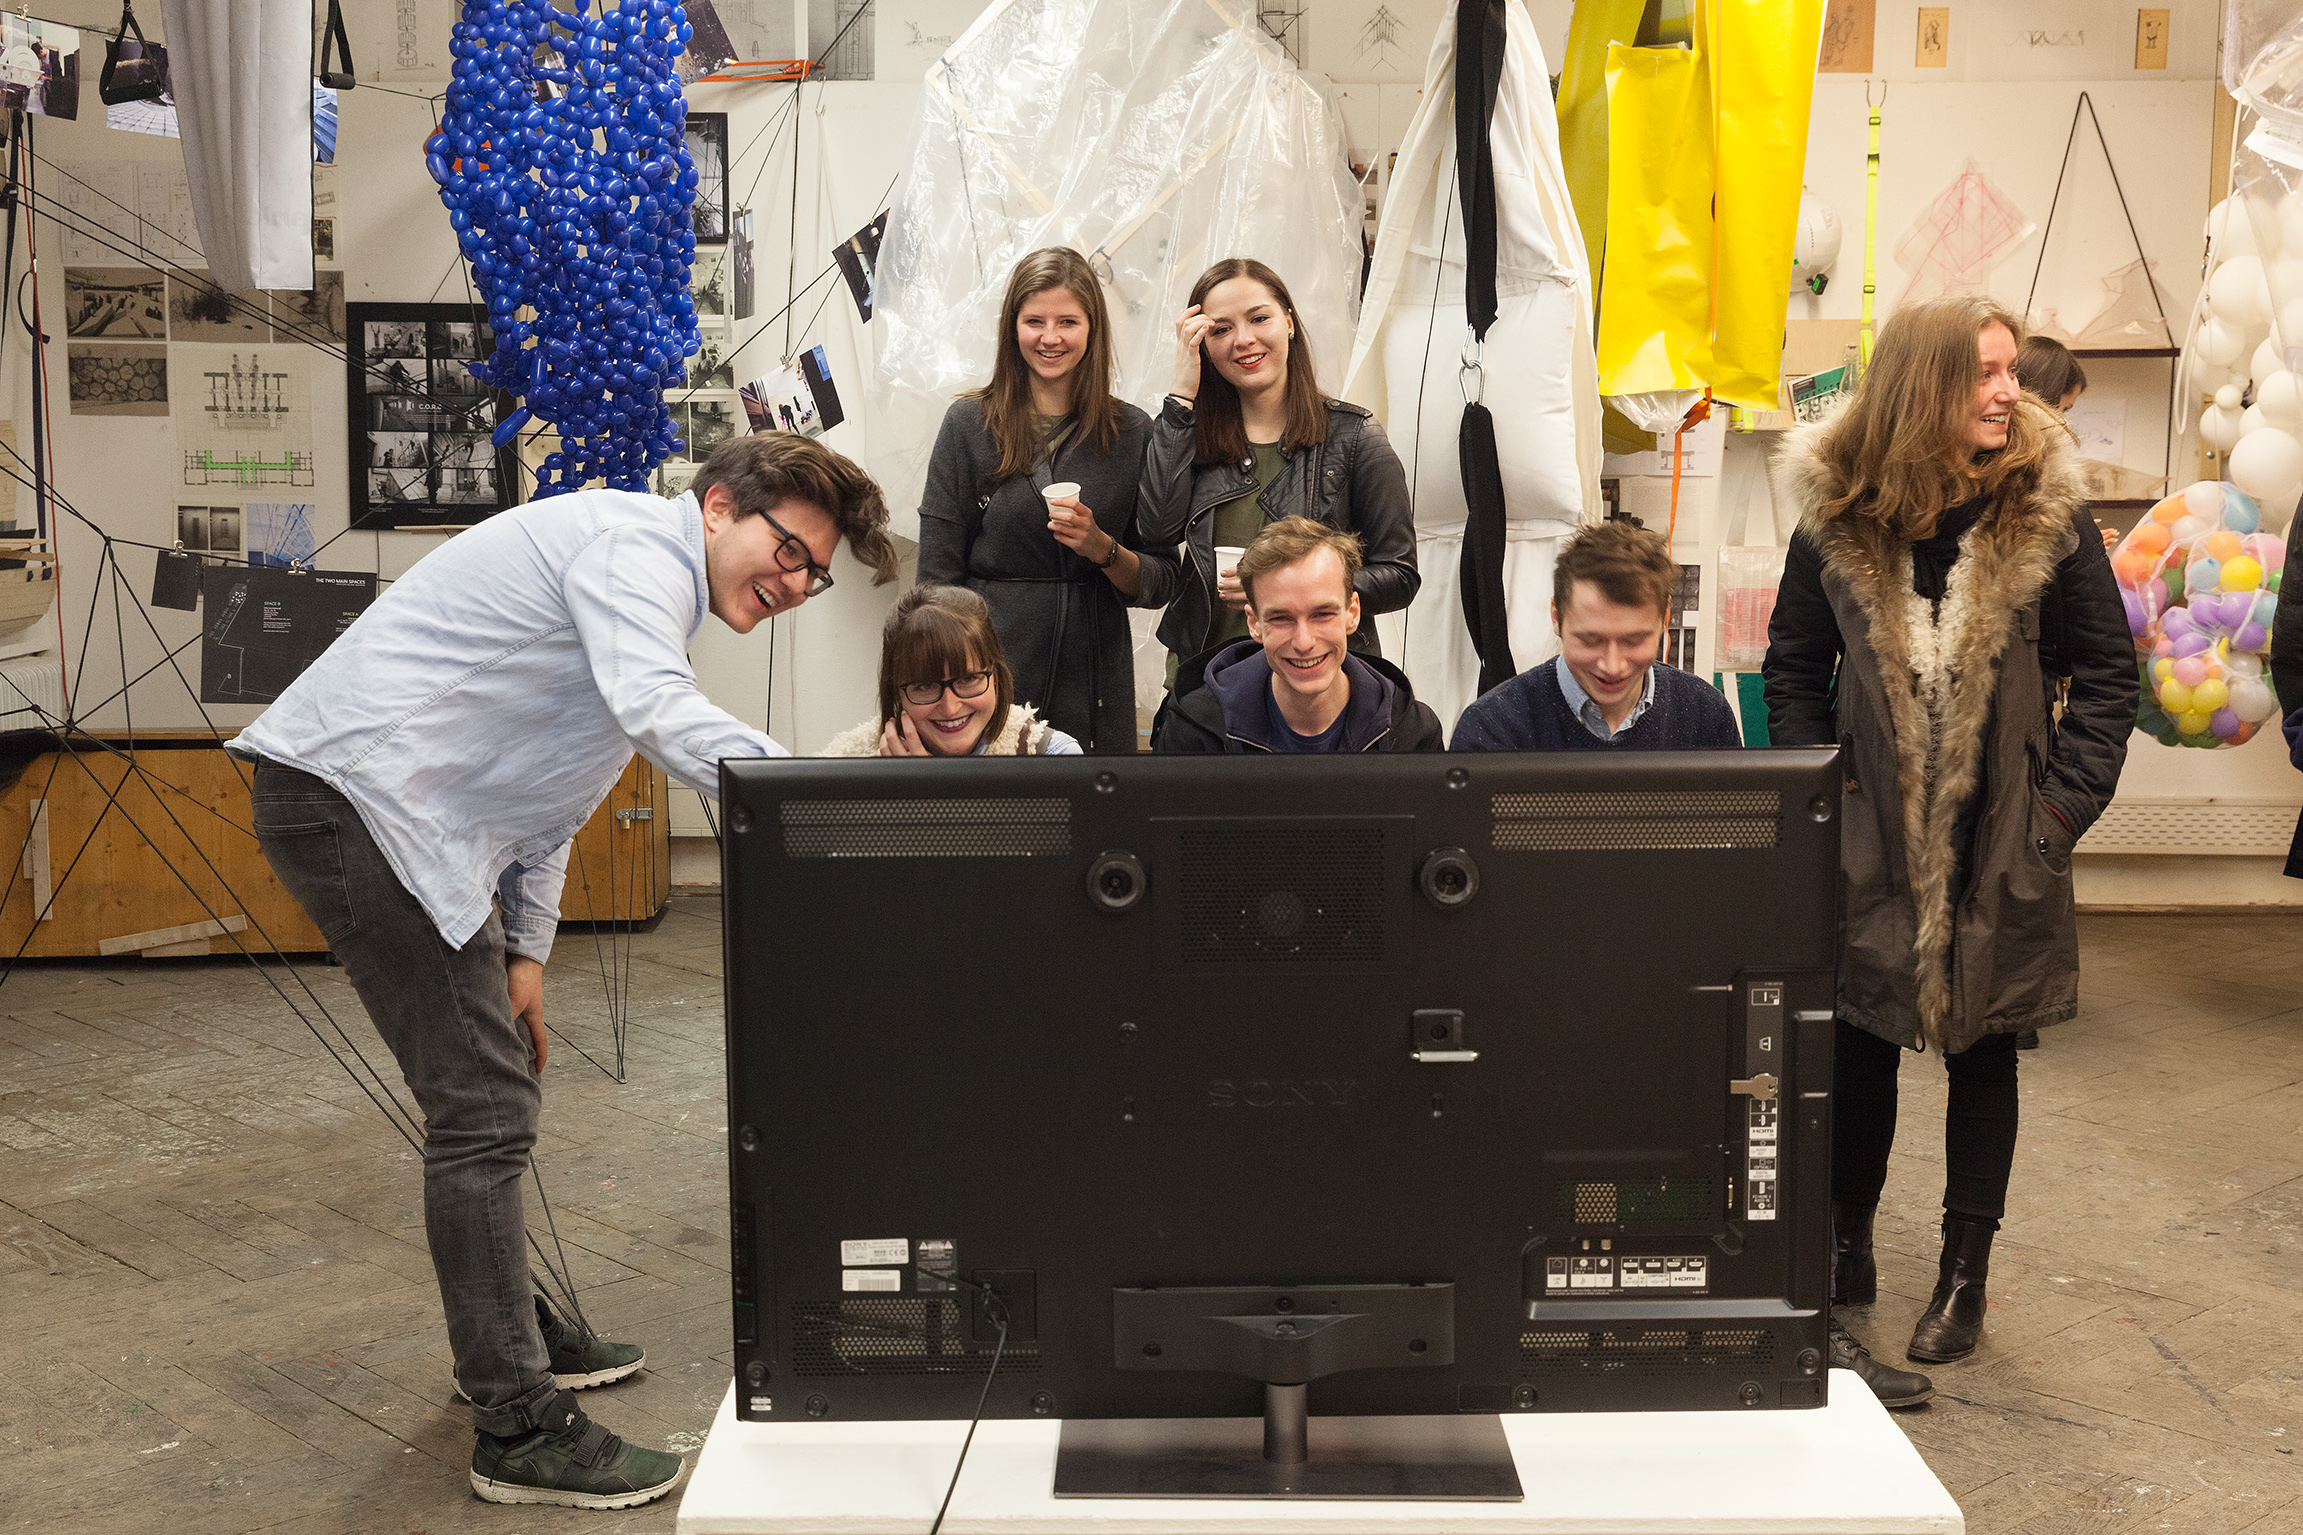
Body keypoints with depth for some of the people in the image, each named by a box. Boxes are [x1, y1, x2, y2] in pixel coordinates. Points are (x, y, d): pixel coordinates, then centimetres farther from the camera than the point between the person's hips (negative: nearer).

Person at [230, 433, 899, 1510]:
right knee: (483, 1111, -11)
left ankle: (507, 1335, 36)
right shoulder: (639, 545, -12)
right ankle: (521, 1430, -4)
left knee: (499, 1087, 19)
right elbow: (658, 711, -32)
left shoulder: (646, 581, 20)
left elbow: (541, 789, 22)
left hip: (411, 812, 11)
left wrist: (525, 948, 16)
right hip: (353, 796, -11)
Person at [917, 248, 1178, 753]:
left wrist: (1103, 549, -14)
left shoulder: (1132, 432, 3)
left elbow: (1160, 586, 5)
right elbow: (938, 578, -2)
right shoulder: (970, 424, 0)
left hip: (1094, 683, 2)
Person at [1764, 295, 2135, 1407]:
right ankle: (1846, 1251, 26)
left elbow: (2106, 666, 2)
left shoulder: (2046, 508, -4)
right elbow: (1794, 666, 6)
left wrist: (2068, 798, -5)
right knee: (1859, 1044, 6)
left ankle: (1964, 1277, 22)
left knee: (1982, 1048, 9)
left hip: (2001, 840, 0)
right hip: (1874, 833, 0)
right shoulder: (1838, 516, -2)